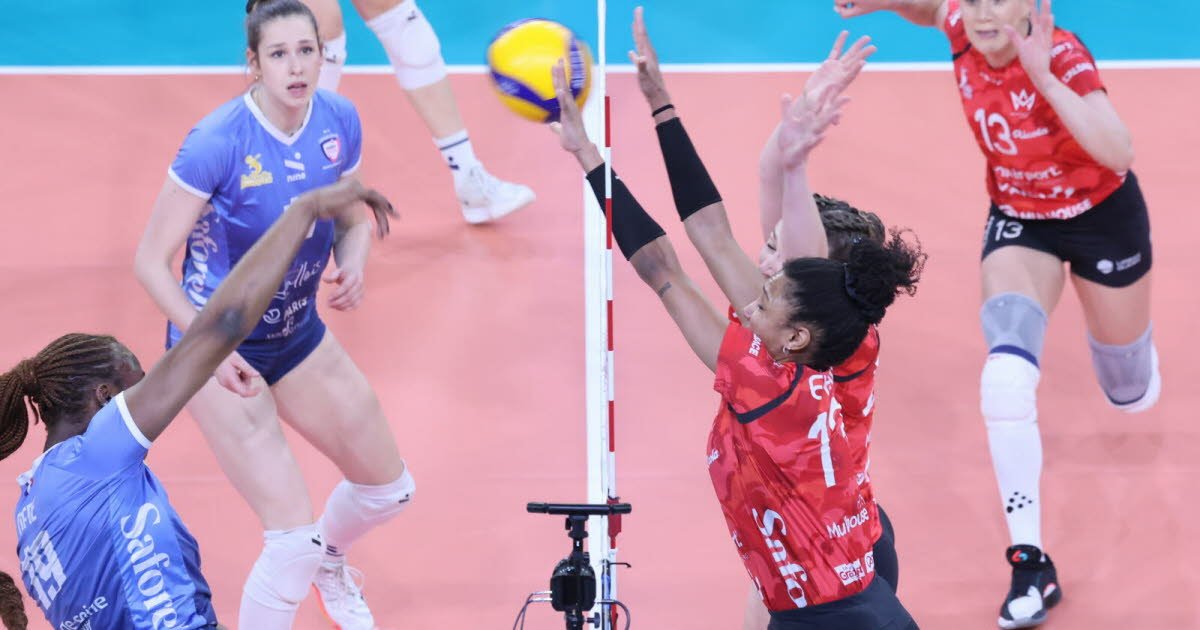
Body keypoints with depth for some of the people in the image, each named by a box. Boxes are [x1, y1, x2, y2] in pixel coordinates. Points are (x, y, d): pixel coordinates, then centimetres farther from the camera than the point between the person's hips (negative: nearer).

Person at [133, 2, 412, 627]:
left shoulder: (340, 121, -9)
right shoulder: (216, 142, -27)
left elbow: (353, 220, 8)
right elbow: (151, 260, -20)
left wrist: (352, 268, -14)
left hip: (297, 333, 7)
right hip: (214, 344, -7)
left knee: (388, 487, 22)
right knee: (292, 542, -16)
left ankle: (328, 561, 55)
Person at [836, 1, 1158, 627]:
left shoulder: (1062, 55, -33)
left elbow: (1118, 154, -47)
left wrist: (1045, 78, -52)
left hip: (1102, 216, -3)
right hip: (1018, 221, 3)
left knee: (1133, 395, 17)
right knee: (1006, 377, -23)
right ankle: (1030, 563, -16)